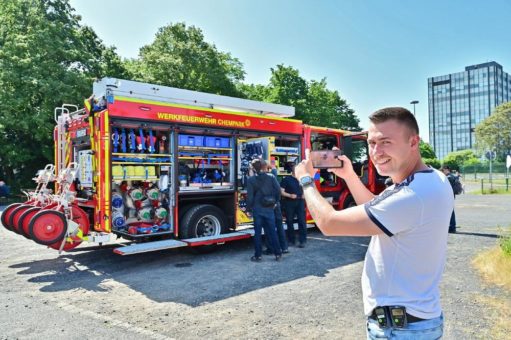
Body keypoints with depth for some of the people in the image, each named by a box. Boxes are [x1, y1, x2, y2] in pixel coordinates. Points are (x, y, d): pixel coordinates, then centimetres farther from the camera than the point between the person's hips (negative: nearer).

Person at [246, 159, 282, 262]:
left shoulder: (251, 180, -6)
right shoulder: (271, 178, -1)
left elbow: (250, 196, -8)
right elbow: (278, 192, -5)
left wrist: (249, 208, 3)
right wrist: (274, 203, 8)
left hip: (257, 210, -2)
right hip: (269, 209, 2)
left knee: (258, 233, 7)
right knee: (272, 232, 11)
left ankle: (258, 255, 12)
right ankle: (278, 254, 16)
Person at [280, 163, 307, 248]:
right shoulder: (286, 179, -4)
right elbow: (281, 192, -6)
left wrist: (304, 194, 1)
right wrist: (290, 195, -20)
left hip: (300, 202, 2)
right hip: (289, 203, -2)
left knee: (302, 221, -6)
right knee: (290, 222, 6)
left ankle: (302, 241, -1)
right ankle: (291, 240, 19)